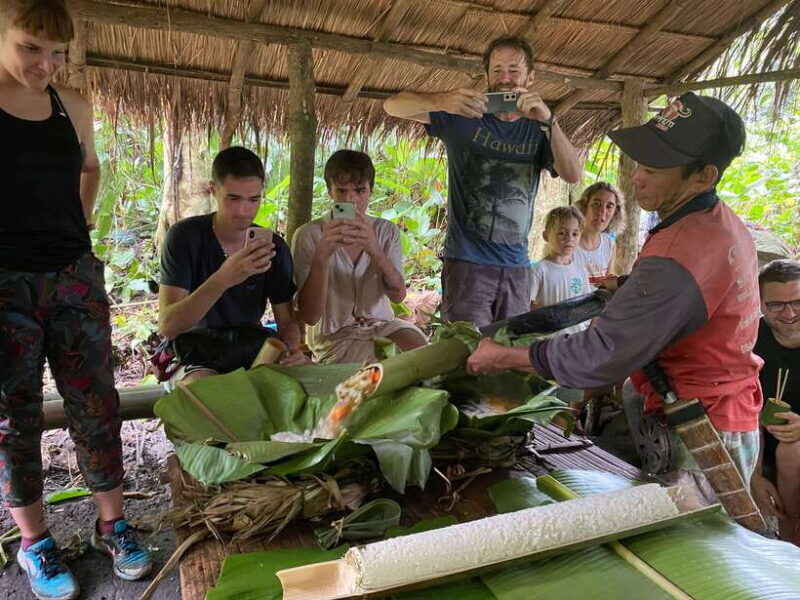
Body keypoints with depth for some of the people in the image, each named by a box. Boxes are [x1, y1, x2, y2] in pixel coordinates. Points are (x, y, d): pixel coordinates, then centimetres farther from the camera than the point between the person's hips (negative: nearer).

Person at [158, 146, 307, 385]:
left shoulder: (274, 247, -1)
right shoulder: (185, 236, -12)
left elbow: (287, 321, 4)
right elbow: (167, 326, -21)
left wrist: (292, 349, -22)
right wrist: (223, 279, -37)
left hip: (255, 350, 4)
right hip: (199, 359, -4)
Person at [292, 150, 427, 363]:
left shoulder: (387, 231, 0)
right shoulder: (308, 235, -12)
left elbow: (398, 295, -14)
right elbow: (309, 317, -18)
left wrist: (374, 250, -31)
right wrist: (321, 256, -32)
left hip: (382, 325, 4)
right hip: (334, 337, -4)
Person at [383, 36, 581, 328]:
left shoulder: (537, 129, 9)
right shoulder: (464, 117, 1)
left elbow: (573, 175, -6)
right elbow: (393, 105, -7)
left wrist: (549, 121, -22)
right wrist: (443, 101, -27)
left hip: (517, 268, 4)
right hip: (467, 263, -4)